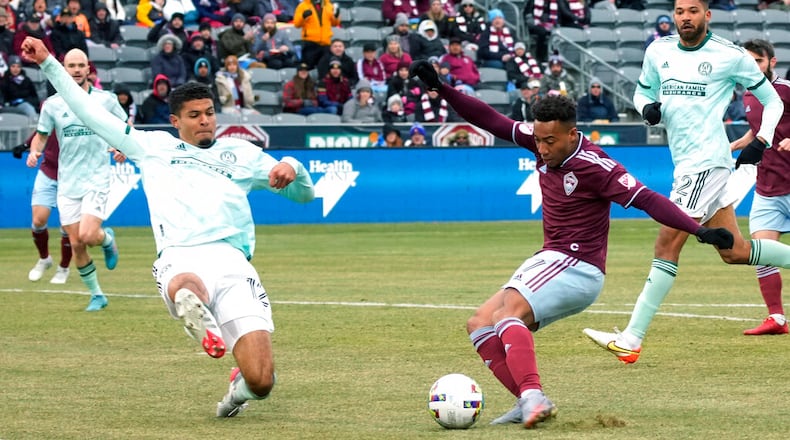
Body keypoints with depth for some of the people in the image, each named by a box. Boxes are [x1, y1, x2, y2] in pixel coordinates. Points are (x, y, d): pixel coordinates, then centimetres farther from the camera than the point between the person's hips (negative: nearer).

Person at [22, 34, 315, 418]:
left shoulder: (240, 153, 26)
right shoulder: (153, 146, 26)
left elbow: (304, 194, 26)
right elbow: (90, 112, 31)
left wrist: (292, 170, 3)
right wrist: (48, 65, 29)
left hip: (232, 261, 2)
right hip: (181, 260, -2)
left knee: (260, 381, -9)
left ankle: (241, 386, 22)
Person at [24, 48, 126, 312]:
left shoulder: (105, 100, -1)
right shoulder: (53, 104, 2)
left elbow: (125, 128, 12)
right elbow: (41, 135, 12)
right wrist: (34, 151, -9)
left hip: (97, 179, -2)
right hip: (67, 182, 2)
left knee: (88, 236, -19)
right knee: (76, 245, 1)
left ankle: (106, 238, 18)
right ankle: (96, 295, 17)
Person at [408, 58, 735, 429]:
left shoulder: (593, 165, -20)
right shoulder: (543, 141, 2)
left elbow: (647, 200, -23)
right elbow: (492, 121, 7)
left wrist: (699, 231, -32)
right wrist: (439, 88, 3)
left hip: (577, 268, -10)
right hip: (553, 262, 10)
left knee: (507, 313, -29)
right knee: (480, 324, 7)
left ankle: (532, 396, -45)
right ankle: (529, 403, -9)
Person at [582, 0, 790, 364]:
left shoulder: (730, 56, -5)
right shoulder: (658, 51, 10)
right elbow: (643, 91, 24)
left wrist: (760, 141, -9)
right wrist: (648, 107, 1)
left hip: (708, 163, -7)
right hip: (686, 166, 7)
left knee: (667, 246, -12)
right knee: (735, 252, 10)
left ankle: (631, 340, -13)